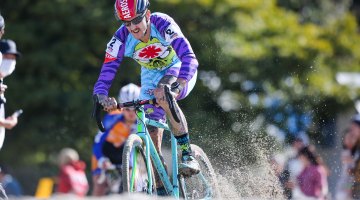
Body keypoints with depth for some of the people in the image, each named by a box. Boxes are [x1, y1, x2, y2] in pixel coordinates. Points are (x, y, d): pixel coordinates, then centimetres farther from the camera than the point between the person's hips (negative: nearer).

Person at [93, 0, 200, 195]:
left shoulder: (163, 24, -33)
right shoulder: (121, 39, -23)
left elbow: (190, 59, -44)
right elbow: (105, 75, -24)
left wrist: (175, 87, -60)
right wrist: (102, 97, -47)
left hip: (179, 70, -4)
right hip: (151, 76, 4)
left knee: (164, 96, -37)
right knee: (151, 133, -10)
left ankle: (187, 155, -26)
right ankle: (162, 191, 4)